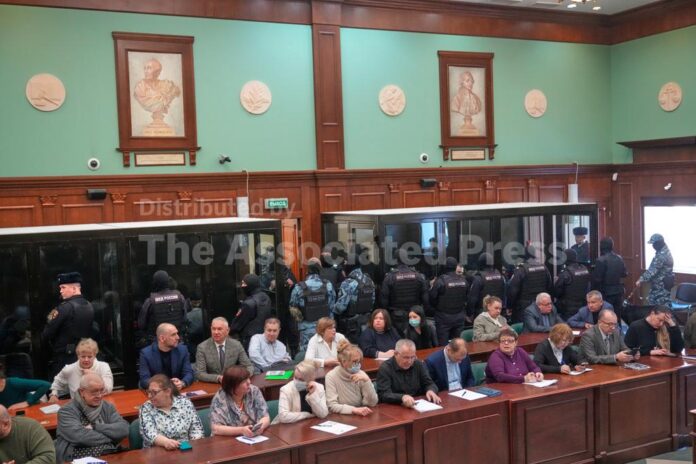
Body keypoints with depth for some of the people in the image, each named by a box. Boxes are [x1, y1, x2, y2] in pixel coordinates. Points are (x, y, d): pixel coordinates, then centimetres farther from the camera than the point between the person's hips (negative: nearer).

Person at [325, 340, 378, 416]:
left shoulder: (361, 374, 1)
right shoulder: (331, 376, -8)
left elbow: (372, 403, -4)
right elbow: (332, 406, -16)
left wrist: (366, 380, -16)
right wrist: (354, 410, -28)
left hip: (360, 416, 3)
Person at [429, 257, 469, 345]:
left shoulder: (440, 280, -17)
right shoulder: (463, 280, -2)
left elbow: (432, 297, -13)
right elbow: (467, 298, 7)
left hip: (444, 317, -4)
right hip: (459, 317, 4)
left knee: (443, 345, 2)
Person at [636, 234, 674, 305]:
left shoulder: (661, 255, -24)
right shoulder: (665, 251, 10)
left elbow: (653, 270, -26)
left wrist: (641, 280, -21)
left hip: (661, 285, -11)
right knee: (652, 301, 16)